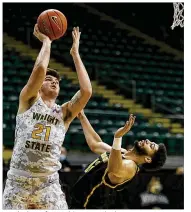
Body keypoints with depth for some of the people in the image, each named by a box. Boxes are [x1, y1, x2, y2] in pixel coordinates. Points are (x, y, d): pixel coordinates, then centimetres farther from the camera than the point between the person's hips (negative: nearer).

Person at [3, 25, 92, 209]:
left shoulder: (64, 113, 9)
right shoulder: (28, 101, 3)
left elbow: (86, 91, -8)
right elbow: (40, 69, -14)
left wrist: (75, 53, 0)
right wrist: (46, 41, 0)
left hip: (48, 184, 2)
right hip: (18, 181, -2)